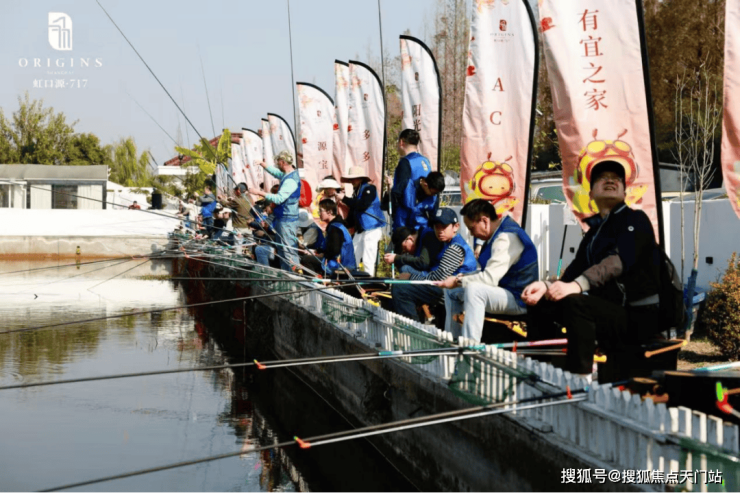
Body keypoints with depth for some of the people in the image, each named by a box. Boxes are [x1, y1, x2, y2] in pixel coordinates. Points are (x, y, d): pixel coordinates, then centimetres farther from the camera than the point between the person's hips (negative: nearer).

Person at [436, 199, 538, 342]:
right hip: (502, 292, 11)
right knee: (452, 291, 17)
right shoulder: (497, 235, 10)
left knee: (473, 289, -36)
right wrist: (462, 278, 4)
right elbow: (490, 274, 19)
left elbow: (490, 278, -31)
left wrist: (458, 281, -18)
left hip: (518, 299, -11)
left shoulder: (507, 238, -23)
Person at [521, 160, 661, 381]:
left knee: (575, 303, -32)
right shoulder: (594, 232, 19)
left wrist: (577, 285, -37)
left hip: (638, 316, -8)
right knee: (541, 303, 5)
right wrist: (546, 287, -12)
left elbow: (619, 261, -22)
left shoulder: (635, 219, -4)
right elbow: (574, 273, 11)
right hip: (610, 309, 8)